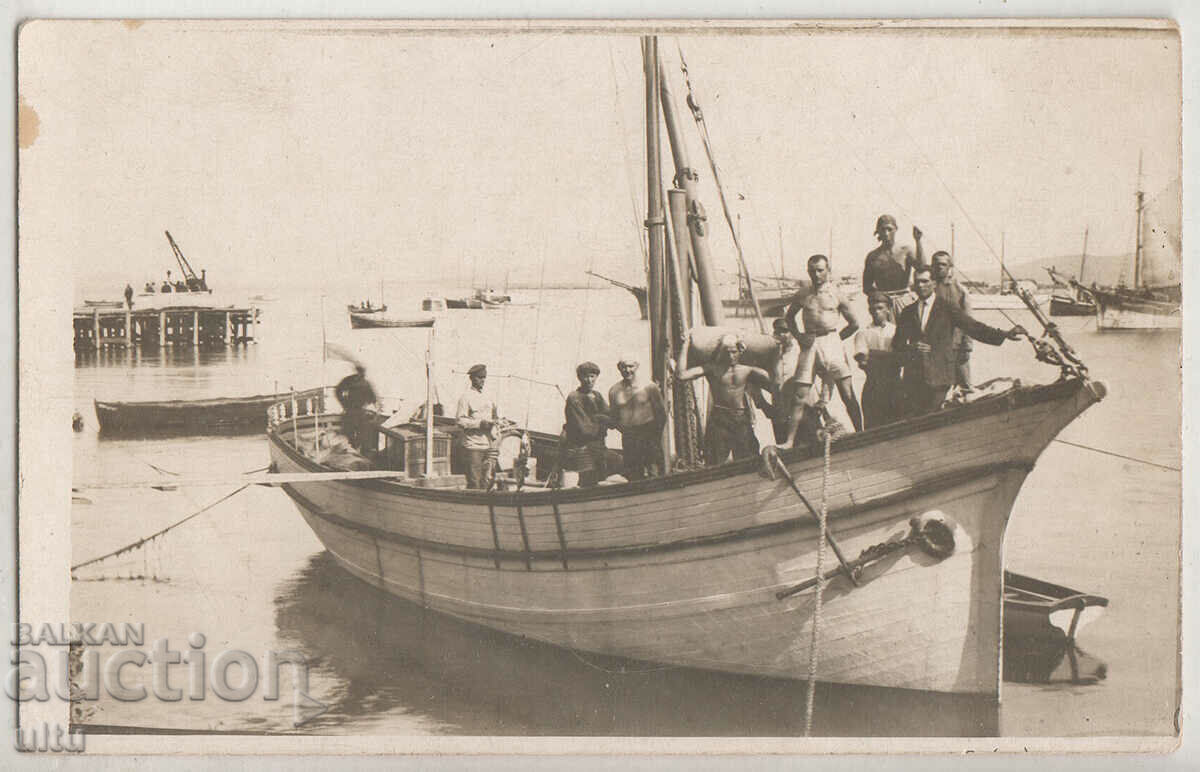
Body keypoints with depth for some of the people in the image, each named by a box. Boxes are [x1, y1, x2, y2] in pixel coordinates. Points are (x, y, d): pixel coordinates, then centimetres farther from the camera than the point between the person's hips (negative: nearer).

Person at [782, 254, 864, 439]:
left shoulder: (836, 294, 1)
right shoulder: (802, 295, 8)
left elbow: (854, 324, 9)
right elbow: (789, 317, 24)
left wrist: (836, 339, 3)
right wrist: (798, 336, 10)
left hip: (831, 342, -2)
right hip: (809, 345, 2)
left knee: (848, 394, -5)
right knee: (799, 397, -1)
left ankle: (860, 435, 4)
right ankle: (789, 441, 2)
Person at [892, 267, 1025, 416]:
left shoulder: (947, 309, 4)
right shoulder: (908, 313, 13)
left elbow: (974, 328, 0)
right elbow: (896, 343, 14)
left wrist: (1005, 334, -9)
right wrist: (911, 347, -8)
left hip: (938, 377, -3)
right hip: (913, 377, 3)